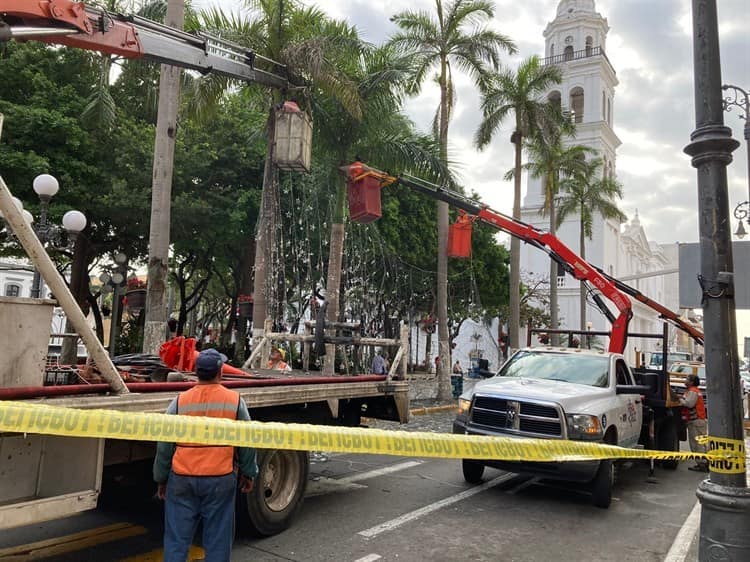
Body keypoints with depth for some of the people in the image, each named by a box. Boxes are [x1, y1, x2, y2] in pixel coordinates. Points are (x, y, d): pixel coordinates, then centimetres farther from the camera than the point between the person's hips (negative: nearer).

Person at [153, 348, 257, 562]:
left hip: (182, 480, 1)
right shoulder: (235, 401, -4)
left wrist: (161, 479, 15)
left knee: (177, 539, 12)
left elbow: (164, 446, 3)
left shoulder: (179, 402, -3)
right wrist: (248, 473, 13)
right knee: (218, 540, 10)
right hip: (221, 480, -1)